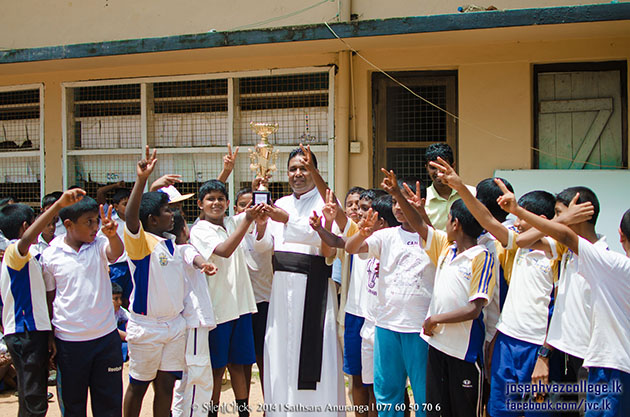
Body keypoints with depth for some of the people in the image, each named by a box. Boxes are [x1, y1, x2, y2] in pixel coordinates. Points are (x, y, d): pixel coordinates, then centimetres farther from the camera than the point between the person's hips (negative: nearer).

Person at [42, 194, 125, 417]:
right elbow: (49, 299, 2)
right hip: (69, 340, -1)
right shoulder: (51, 255, -6)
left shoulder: (100, 245, -4)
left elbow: (116, 252, -27)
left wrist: (112, 234, -48)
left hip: (107, 336, 1)